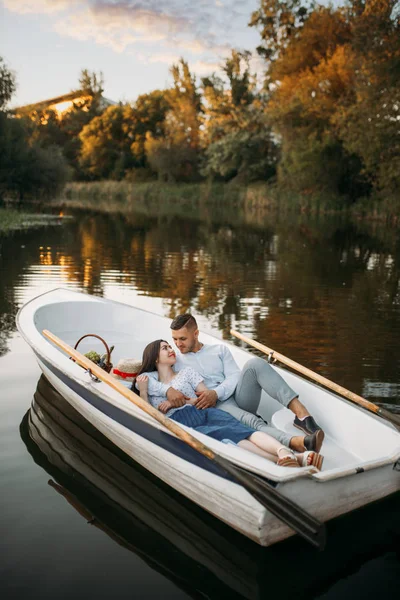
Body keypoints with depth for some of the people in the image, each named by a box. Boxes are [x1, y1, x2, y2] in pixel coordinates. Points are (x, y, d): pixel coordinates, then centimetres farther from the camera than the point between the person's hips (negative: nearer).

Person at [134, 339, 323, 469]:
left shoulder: (187, 371, 29)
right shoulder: (147, 381, 26)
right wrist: (143, 392, 2)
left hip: (206, 413, 4)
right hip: (182, 427, -4)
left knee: (240, 429, -31)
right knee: (225, 435, -35)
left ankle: (284, 452, -59)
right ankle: (284, 460, -60)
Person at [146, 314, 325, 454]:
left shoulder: (220, 349, 21)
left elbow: (234, 376, 6)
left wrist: (216, 392, -15)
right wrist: (168, 389, -20)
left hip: (238, 396, 3)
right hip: (216, 406, -3)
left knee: (255, 363, -27)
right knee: (249, 421, -37)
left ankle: (301, 413, -42)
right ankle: (298, 443, -64)